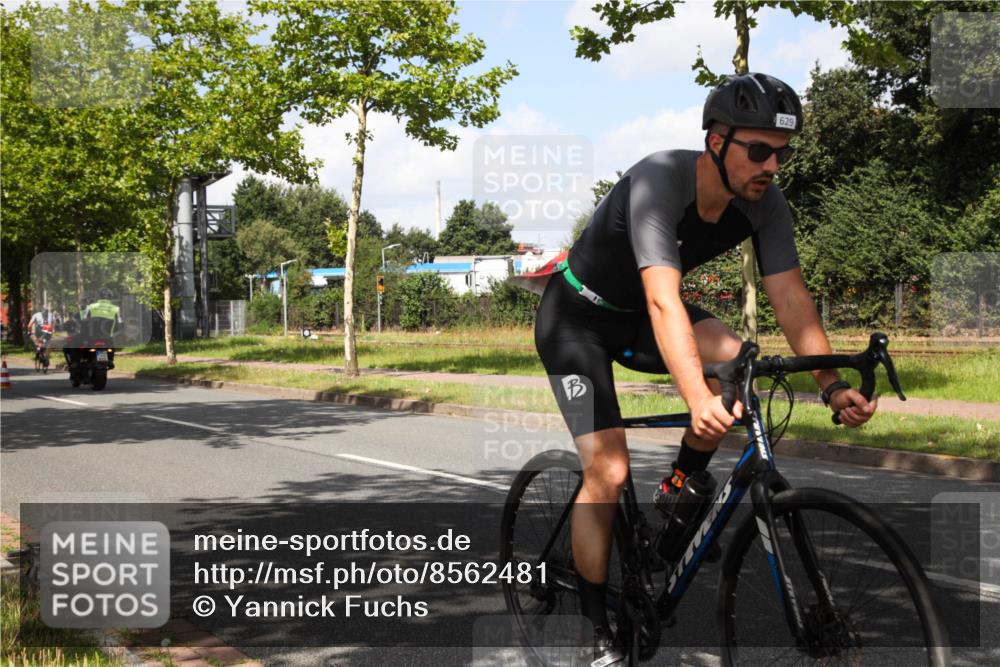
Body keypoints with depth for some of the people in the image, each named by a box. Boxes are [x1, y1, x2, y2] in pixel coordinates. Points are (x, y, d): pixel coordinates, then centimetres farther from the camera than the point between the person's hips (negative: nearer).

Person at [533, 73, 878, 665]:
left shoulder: (764, 203, -15)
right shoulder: (660, 180, -34)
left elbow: (791, 297, -15)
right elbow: (663, 300, -44)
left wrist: (833, 384, -28)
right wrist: (698, 400, -56)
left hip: (636, 317, 5)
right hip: (577, 318, -5)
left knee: (736, 360, -25)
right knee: (609, 472, -14)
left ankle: (677, 495, -2)